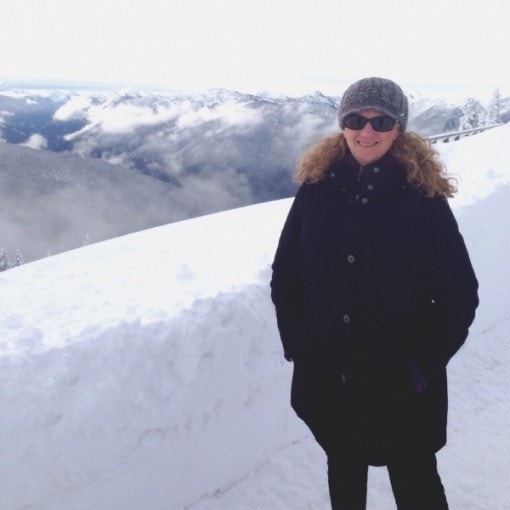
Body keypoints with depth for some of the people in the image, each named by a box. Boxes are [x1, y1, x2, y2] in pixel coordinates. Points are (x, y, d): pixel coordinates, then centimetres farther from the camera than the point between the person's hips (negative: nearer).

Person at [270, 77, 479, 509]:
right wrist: (297, 345, -4)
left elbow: (460, 295, -9)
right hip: (327, 377, 3)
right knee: (343, 473, 23)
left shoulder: (423, 197, -12)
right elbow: (284, 275, 2)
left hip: (402, 385, -2)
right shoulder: (316, 187, -4)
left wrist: (423, 365, -11)